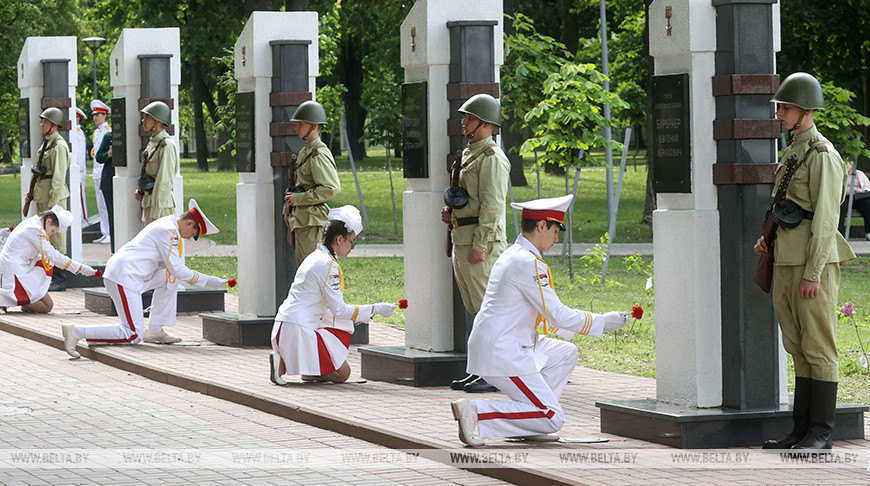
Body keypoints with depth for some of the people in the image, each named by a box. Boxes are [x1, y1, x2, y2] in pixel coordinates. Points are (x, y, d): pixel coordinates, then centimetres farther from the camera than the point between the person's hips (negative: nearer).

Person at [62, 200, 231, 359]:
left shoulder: (167, 227, 21)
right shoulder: (169, 230, -10)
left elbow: (173, 269, 27)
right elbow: (177, 268, -11)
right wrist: (205, 281, -2)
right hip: (124, 278, -10)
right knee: (133, 336, -11)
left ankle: (154, 331, 13)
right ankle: (76, 332, -13)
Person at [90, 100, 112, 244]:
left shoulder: (109, 132, -8)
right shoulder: (96, 132, 16)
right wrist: (95, 174, 19)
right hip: (97, 173, 8)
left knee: (108, 204, -8)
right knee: (101, 205, 9)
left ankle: (111, 235, -6)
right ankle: (104, 234, 12)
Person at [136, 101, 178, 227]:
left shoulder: (166, 145, -15)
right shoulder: (152, 143, 14)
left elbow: (165, 181, -18)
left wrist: (155, 214, -20)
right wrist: (140, 190, 7)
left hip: (161, 205, -10)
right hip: (148, 202, 10)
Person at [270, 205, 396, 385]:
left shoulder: (316, 257, 17)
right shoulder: (328, 264, -13)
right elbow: (339, 309, -12)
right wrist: (374, 309, -6)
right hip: (299, 328, -10)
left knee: (345, 323, 23)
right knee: (342, 373, -4)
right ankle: (286, 363, -8)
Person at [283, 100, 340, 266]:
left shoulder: (319, 155, -15)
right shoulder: (305, 151, 17)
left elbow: (332, 188, -24)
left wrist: (299, 198, -20)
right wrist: (288, 210, 16)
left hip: (311, 220, -10)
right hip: (299, 219, 10)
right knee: (302, 265, 13)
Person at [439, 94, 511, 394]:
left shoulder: (492, 158, -12)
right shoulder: (468, 154, 19)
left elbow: (492, 206, -18)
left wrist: (480, 246, -23)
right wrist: (450, 211, 9)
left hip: (480, 240, -10)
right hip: (460, 240, 10)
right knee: (475, 310, 12)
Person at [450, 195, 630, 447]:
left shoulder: (511, 255, 16)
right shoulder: (530, 264, -16)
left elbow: (545, 312, 24)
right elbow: (558, 315, -16)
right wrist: (603, 322, -5)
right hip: (503, 354, -10)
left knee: (566, 353, 21)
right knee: (553, 419, -9)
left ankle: (529, 426, 11)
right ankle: (476, 412, -16)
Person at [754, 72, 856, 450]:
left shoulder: (823, 156, -11)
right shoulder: (790, 153, 18)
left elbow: (825, 218, -16)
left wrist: (813, 273, -20)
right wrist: (767, 240, 10)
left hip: (814, 263, -9)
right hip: (785, 263, 9)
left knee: (818, 349, -5)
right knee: (799, 349, 10)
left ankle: (821, 433, -3)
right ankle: (802, 429, 14)